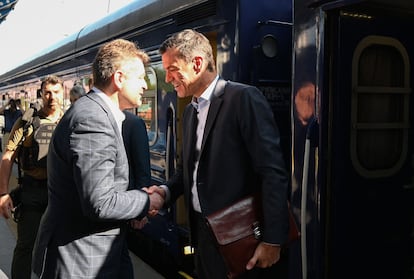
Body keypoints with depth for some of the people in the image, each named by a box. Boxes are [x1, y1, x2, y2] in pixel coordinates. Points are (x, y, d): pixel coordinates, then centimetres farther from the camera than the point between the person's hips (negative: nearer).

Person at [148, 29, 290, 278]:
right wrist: (167, 191, 0)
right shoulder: (190, 111, 12)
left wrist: (273, 240, -20)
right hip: (201, 231, 8)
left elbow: (274, 172, -18)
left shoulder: (244, 98, -14)